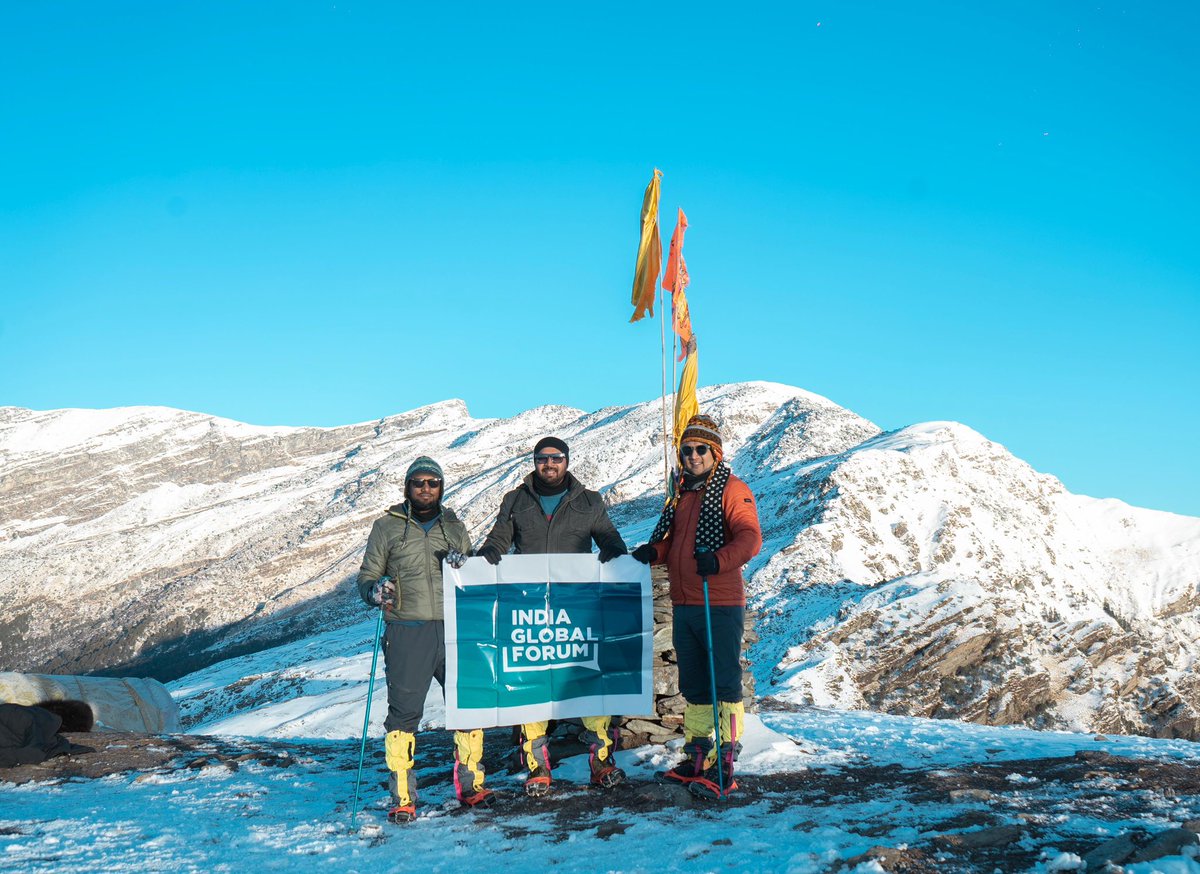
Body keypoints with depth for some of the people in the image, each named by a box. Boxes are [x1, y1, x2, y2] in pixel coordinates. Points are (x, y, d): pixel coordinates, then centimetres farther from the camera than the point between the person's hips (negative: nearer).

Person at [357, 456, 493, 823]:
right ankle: (402, 797, 4)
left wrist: (464, 565, -4)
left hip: (453, 629, 3)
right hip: (407, 632, -3)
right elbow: (366, 575, 9)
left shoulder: (455, 527, 17)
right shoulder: (386, 527, 9)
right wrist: (375, 590, -14)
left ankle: (470, 785, 17)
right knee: (404, 712, -4)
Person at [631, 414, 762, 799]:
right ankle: (696, 759, 24)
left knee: (724, 683, -5)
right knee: (693, 684, 14)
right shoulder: (682, 493, 17)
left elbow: (750, 537, -17)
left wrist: (719, 560, -33)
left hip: (721, 605, -8)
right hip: (683, 605, 8)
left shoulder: (732, 490, -6)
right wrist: (653, 551, 5)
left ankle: (723, 768, -2)